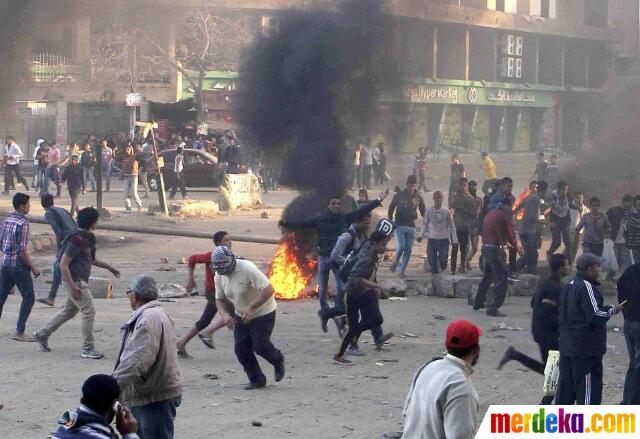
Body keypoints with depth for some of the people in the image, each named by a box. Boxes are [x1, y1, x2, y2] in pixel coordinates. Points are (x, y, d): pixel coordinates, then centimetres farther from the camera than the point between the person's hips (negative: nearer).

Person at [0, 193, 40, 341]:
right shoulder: (23, 223, -15)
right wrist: (33, 267, -12)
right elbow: (22, 250, -18)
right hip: (19, 265, -8)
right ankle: (19, 331, -3)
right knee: (29, 297, -1)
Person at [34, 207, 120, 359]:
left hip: (81, 280, 10)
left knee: (69, 310, 19)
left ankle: (42, 334, 31)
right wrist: (72, 287, -24)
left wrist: (109, 267, 24)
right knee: (89, 311, -10)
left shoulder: (87, 238, 10)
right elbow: (63, 264, -21)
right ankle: (88, 348, -5)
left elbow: (91, 259, 27)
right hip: (75, 281, -10)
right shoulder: (77, 240, -20)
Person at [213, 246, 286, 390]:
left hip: (263, 313, -6)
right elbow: (219, 299, 3)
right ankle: (257, 380, 16)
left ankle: (278, 361, 26)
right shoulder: (219, 276, -7)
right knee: (241, 350, 1)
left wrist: (251, 308, -35)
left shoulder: (247, 269, -29)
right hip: (241, 316, 7)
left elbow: (268, 290, -32)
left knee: (260, 346, -6)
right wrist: (224, 314, -18)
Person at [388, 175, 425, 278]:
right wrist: (390, 221, 1)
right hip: (399, 226, -2)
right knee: (401, 247, -16)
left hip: (411, 227, 3)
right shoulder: (399, 195, -1)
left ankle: (402, 271, 9)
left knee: (408, 250, 0)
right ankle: (395, 263, 12)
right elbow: (391, 209, 8)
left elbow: (423, 212, 12)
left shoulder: (419, 198, 4)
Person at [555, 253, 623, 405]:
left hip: (567, 345, 9)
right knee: (589, 386, -3)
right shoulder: (586, 287, -16)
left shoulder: (570, 285, 13)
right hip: (586, 347, -9)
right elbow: (595, 315, -23)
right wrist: (612, 310, -6)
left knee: (566, 383, 14)